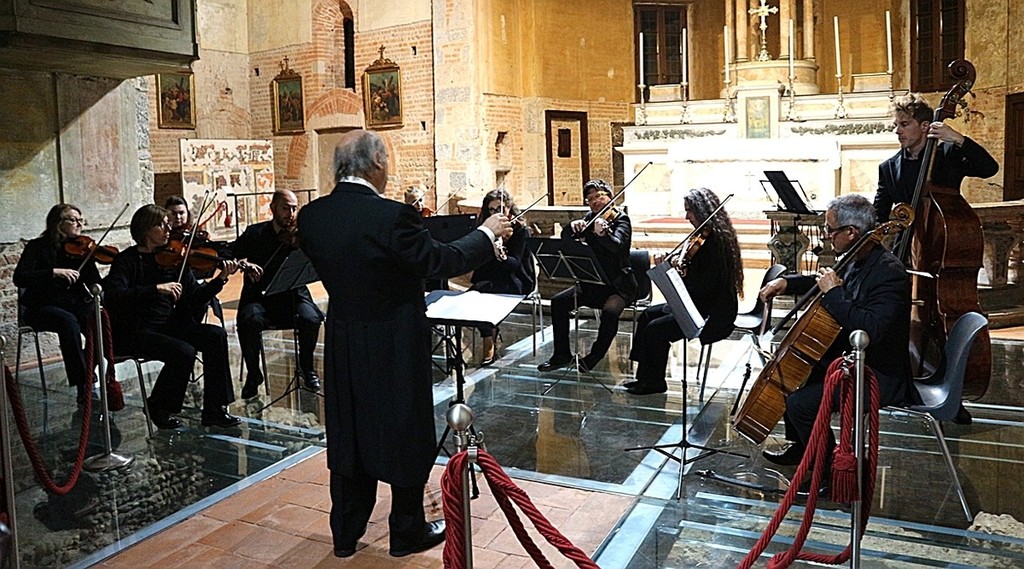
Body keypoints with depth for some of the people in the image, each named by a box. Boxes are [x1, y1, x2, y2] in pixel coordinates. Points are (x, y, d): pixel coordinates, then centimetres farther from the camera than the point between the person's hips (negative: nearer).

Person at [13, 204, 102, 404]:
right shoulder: (38, 247, -1)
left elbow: (95, 282, 2)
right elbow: (19, 278, -15)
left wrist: (96, 289, -21)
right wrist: (54, 272, -26)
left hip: (75, 304, 3)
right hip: (42, 308, -3)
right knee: (68, 321, -36)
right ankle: (84, 385, -35)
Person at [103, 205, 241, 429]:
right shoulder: (127, 260, -5)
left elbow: (196, 297, 5)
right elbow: (114, 295, -22)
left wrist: (220, 279, -11)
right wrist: (157, 288, -29)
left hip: (170, 325, 5)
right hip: (135, 332, -5)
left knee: (216, 335, -17)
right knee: (183, 351, -29)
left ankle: (214, 410, -11)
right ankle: (160, 409, -2)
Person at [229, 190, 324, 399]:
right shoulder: (254, 233, 7)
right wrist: (243, 264, -16)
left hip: (292, 295, 0)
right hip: (260, 297, 0)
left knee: (310, 318, -30)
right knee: (249, 321, -32)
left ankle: (307, 367, -2)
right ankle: (253, 374, -6)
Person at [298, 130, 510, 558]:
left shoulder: (312, 216, -3)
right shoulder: (392, 216, -22)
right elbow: (443, 261, -14)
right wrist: (487, 233, 1)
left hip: (342, 345, 6)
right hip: (395, 347, -6)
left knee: (348, 435, 18)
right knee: (407, 435, 11)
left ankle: (346, 535, 31)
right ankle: (407, 532, 27)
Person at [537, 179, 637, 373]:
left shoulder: (621, 219, -8)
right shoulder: (591, 218, 8)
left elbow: (616, 245, -29)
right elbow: (565, 237, 5)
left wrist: (603, 234, -50)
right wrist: (573, 226, -16)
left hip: (619, 285, -6)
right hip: (593, 283, 6)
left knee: (610, 310, -34)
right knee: (558, 301, -11)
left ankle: (594, 357, -14)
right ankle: (562, 354, -2)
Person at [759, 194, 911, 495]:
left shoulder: (889, 273, -27)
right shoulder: (858, 259, 3)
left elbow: (870, 329, -39)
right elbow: (823, 281, 23)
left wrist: (834, 293, -30)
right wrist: (786, 282, 7)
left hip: (879, 376, -10)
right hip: (850, 359, 10)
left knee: (800, 403, -22)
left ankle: (833, 470, -1)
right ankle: (800, 447, 32)